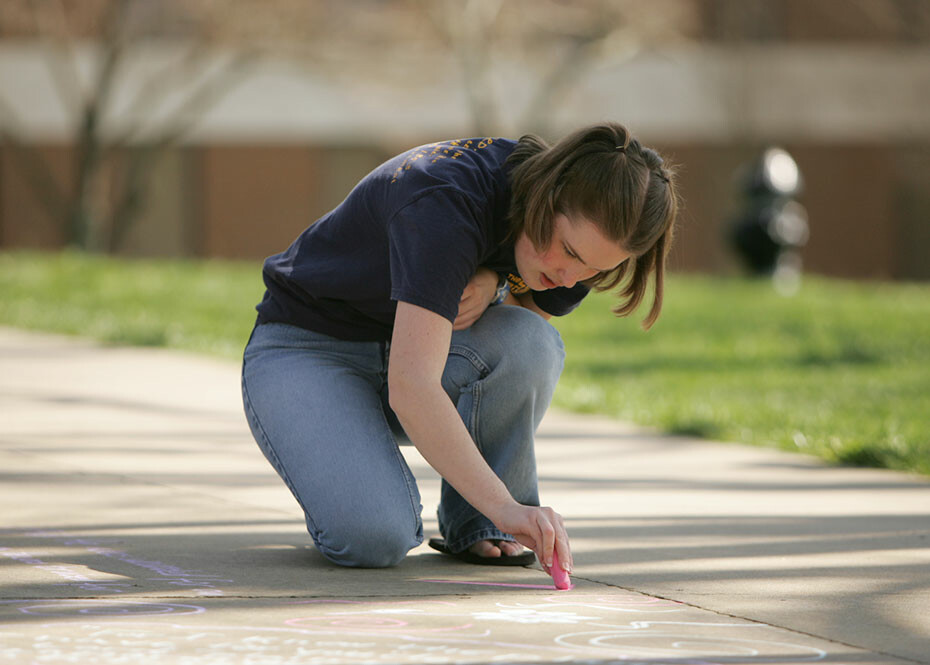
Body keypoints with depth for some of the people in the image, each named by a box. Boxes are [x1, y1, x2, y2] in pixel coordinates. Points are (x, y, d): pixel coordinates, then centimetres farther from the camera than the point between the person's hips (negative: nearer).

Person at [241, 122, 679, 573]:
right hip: (305, 352, -6)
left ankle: (473, 523, -8)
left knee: (530, 344, -30)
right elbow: (410, 386, -43)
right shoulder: (448, 203, -35)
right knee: (373, 538, -33)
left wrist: (493, 286, -20)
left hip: (413, 344, 6)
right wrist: (504, 506, -52)